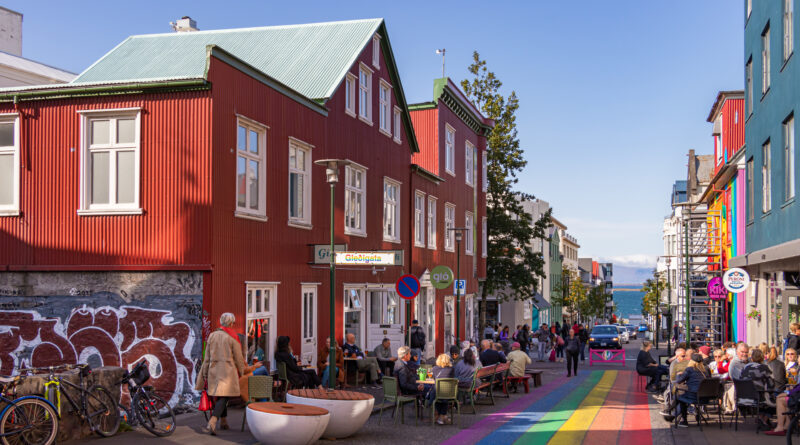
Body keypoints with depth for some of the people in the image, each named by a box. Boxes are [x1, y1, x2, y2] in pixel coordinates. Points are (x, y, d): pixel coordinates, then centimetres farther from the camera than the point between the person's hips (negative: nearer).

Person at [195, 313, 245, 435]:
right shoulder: (232, 338, -7)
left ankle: (223, 422, 29)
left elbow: (207, 358, 10)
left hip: (214, 370, 5)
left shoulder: (212, 336, 7)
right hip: (228, 371, -5)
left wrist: (205, 374, 17)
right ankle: (211, 424, -23)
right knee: (223, 397, -8)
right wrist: (241, 372, 12)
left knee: (219, 397, 18)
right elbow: (238, 358, -3)